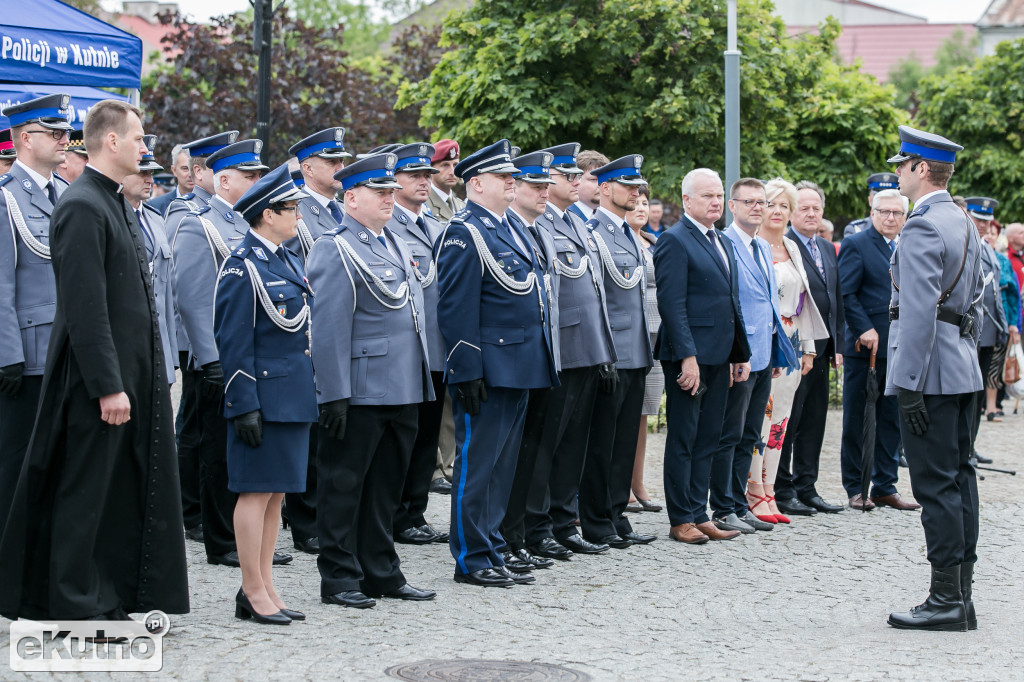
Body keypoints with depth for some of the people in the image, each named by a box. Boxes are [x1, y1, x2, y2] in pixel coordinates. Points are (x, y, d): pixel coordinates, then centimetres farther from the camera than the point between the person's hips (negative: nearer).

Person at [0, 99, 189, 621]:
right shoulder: (81, 207, -16)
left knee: (118, 492, 13)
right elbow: (85, 308, -21)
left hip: (130, 376, 10)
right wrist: (108, 387, -22)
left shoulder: (113, 204, 15)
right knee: (85, 493, -1)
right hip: (99, 381, -10)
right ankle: (77, 606, 6)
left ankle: (108, 600, 20)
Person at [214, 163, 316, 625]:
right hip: (263, 395, -9)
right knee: (256, 492, -3)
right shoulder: (243, 267, -13)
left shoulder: (287, 261, 14)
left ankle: (265, 588, 17)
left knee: (276, 493, 11)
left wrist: (307, 393, 17)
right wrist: (246, 407, -19)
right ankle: (253, 593, 3)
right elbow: (234, 342, -15)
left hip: (293, 397, 9)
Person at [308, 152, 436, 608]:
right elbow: (328, 328, -16)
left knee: (386, 485, 14)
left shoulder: (395, 245, 17)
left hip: (402, 392, 8)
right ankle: (339, 578, 7)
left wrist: (421, 384, 19)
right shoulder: (335, 249, -10)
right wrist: (335, 395, -20)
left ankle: (382, 574, 23)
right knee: (344, 485, 1)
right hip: (360, 394, -8)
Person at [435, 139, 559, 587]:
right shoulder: (464, 234, -12)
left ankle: (491, 554, 20)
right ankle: (471, 561, 4)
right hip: (487, 371, -9)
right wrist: (467, 372, -20)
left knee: (502, 465, 13)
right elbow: (456, 308, -17)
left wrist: (537, 363, 20)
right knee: (476, 464, -2)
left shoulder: (510, 229, 17)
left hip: (518, 370, 9)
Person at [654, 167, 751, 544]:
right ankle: (681, 520, 5)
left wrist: (742, 353, 16)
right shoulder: (675, 241, -10)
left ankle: (700, 515, 16)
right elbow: (671, 304, -16)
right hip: (690, 354, -8)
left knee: (707, 440, 11)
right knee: (683, 439, -1)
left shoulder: (723, 243, 17)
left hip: (719, 356, 8)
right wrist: (687, 356, -21)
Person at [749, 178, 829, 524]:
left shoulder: (791, 248, 16)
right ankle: (755, 494, -3)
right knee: (759, 413, -9)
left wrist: (808, 346, 16)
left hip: (791, 341, 7)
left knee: (780, 415, 6)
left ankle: (769, 492, 10)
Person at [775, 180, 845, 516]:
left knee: (814, 421, 11)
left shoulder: (828, 249, 16)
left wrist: (837, 345, 14)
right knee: (787, 421, -2)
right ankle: (783, 491, 6)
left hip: (820, 349, 8)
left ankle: (806, 488, 18)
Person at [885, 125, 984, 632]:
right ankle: (962, 595, 14)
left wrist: (909, 385, -22)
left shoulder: (922, 228, -15)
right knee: (958, 476, 10)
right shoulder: (965, 225, 16)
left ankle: (946, 599, -6)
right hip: (963, 371, 10)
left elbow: (920, 311, -21)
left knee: (935, 482, -7)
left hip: (929, 370, -10)